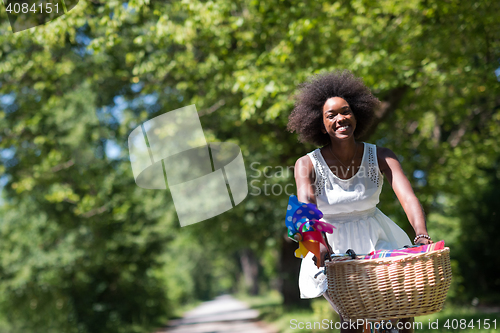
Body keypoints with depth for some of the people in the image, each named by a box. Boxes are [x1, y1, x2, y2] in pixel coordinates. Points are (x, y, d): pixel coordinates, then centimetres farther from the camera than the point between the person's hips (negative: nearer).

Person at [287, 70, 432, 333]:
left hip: (377, 242, 2)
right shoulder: (307, 165, -13)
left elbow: (407, 196, -24)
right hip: (334, 246, -1)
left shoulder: (380, 157, -10)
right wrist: (319, 244, -49)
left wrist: (422, 237, -43)